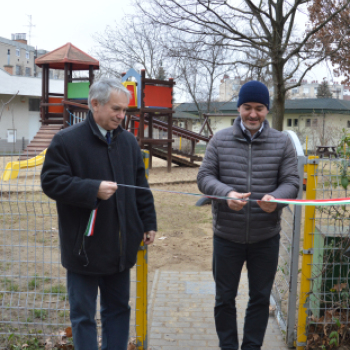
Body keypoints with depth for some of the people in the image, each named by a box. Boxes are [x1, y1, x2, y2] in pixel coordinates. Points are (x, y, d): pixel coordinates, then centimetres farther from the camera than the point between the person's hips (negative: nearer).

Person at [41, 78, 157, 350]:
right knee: (83, 314, 8)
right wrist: (93, 189, -23)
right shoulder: (67, 140, -10)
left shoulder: (128, 141, 7)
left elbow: (141, 186, 12)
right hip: (84, 246, -5)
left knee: (118, 308, 18)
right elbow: (52, 182, -14)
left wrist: (149, 223, 10)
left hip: (120, 245, 5)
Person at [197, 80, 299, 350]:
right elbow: (204, 177, -4)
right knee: (225, 298, 13)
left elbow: (292, 181, -3)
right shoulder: (220, 140, -1)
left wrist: (276, 197, -26)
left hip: (266, 238, 1)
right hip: (227, 236, 0)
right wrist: (226, 192, -25)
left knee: (261, 298, 14)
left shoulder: (282, 142, -1)